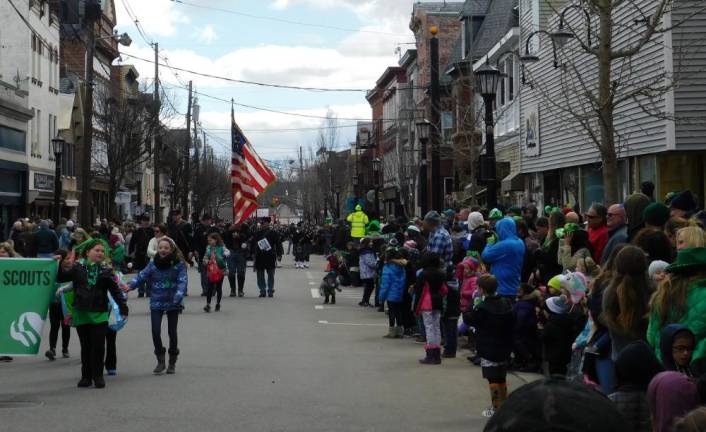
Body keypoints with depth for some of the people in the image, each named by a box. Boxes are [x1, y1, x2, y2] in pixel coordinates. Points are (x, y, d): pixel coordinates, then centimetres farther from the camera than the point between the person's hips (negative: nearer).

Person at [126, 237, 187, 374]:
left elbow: (182, 281, -16)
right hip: (156, 302, 2)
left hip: (173, 303, -1)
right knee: (155, 331, -9)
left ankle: (172, 362, 25)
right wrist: (130, 285, -23)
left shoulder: (178, 264, -8)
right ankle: (160, 361, 9)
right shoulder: (153, 264, -1)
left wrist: (178, 297, -32)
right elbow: (142, 276, -5)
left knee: (172, 332, 8)